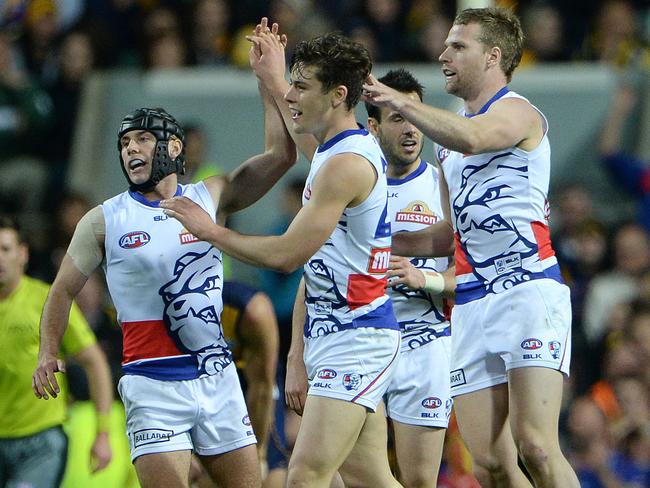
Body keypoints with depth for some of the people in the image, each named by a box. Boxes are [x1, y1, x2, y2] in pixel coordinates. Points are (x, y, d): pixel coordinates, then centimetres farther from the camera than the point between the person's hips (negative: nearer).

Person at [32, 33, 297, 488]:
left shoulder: (211, 198, 6)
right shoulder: (103, 221, 3)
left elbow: (282, 153, 1)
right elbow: (65, 289, 11)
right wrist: (48, 353, -3)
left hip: (217, 376, 3)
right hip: (153, 385, -3)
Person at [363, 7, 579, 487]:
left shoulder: (517, 112, -1)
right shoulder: (451, 129, 25)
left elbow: (473, 138, -26)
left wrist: (400, 101, -22)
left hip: (528, 289, -8)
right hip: (472, 300, 8)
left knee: (536, 448, -20)